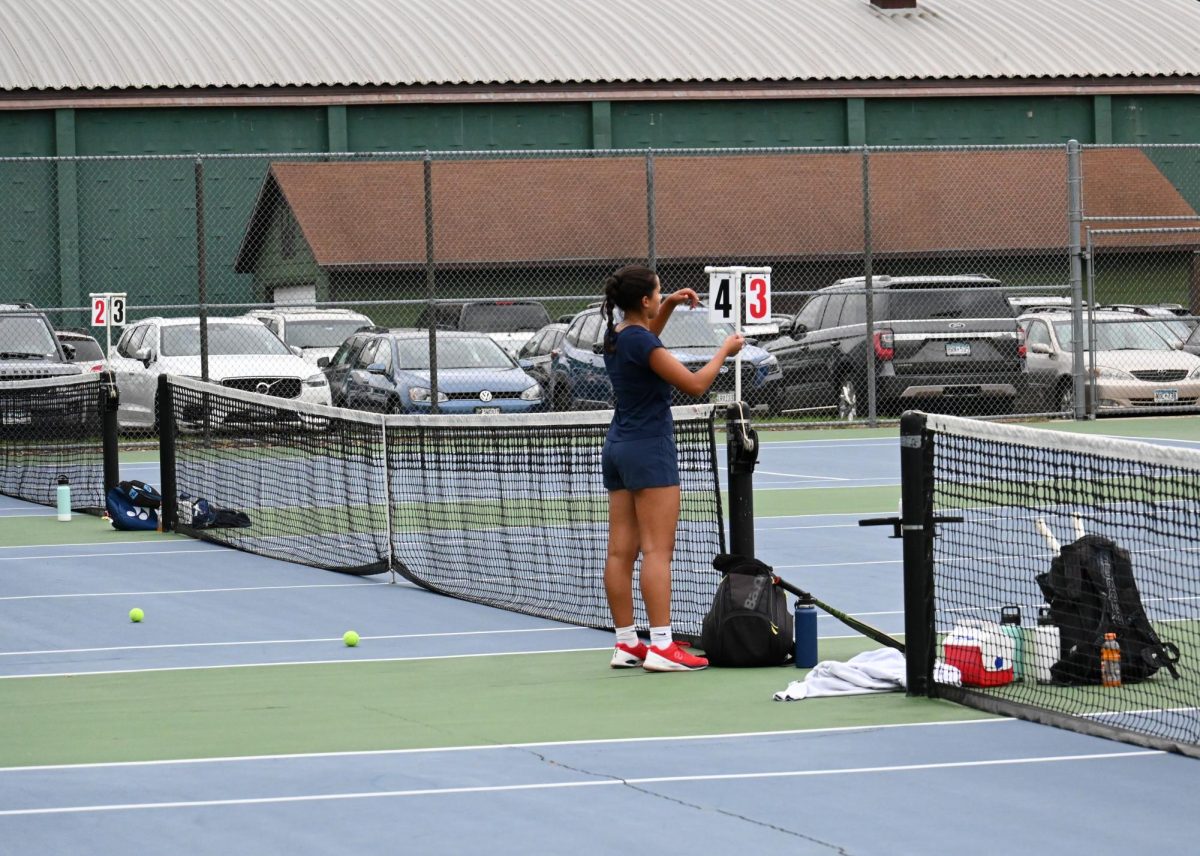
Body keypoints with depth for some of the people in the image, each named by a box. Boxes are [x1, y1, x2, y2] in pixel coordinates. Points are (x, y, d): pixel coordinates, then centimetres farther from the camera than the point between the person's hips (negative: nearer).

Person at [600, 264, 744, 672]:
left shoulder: (617, 335, 8)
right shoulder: (642, 343, -18)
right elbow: (694, 384, -16)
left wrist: (670, 306, 21)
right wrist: (725, 350, -2)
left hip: (618, 447, 9)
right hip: (650, 448, -9)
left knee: (621, 551, 6)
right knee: (657, 550, -10)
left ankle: (626, 644, 8)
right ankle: (661, 646, -14)